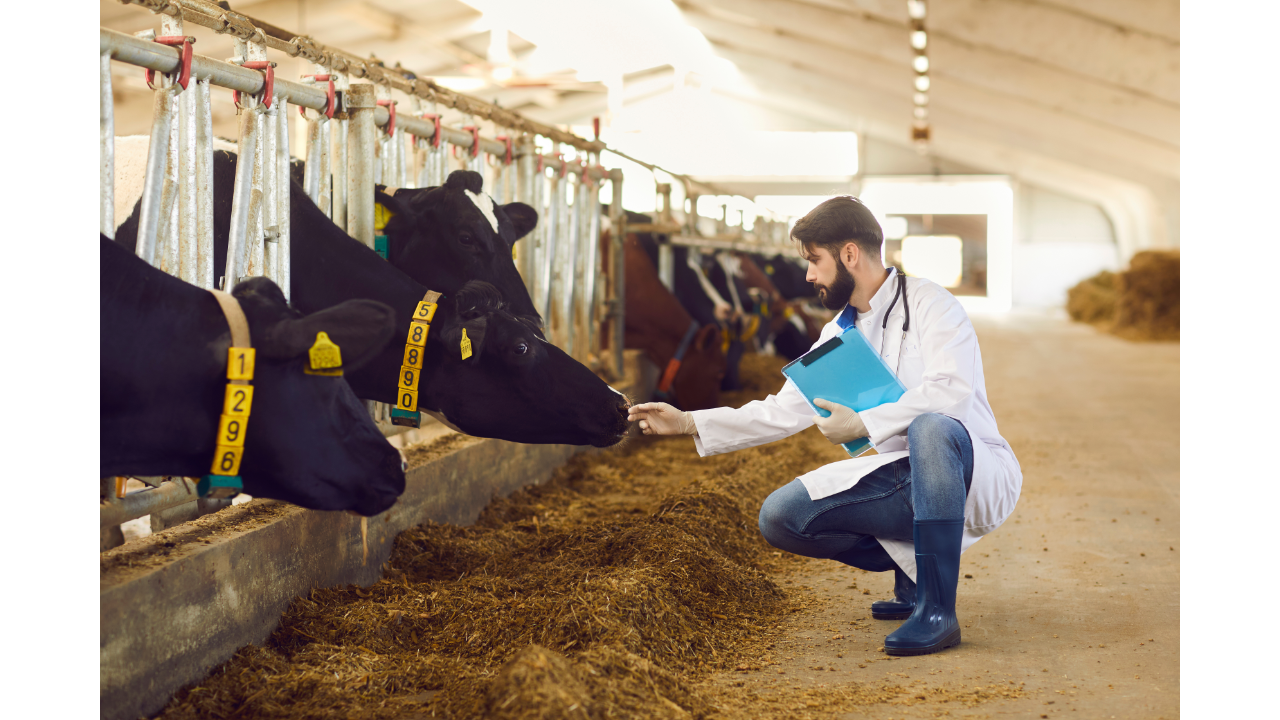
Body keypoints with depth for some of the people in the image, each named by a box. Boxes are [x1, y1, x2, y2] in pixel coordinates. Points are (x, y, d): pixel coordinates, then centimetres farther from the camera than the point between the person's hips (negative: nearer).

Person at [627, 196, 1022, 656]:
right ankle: (912, 570, 5)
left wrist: (863, 424, -23)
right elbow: (784, 411, 16)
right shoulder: (841, 333, 13)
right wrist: (689, 423, 11)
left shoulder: (927, 304, -9)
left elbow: (952, 391, -26)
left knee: (931, 429, -41)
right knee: (779, 516, -10)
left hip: (976, 476, -7)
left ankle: (937, 610, -33)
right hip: (902, 481, 7)